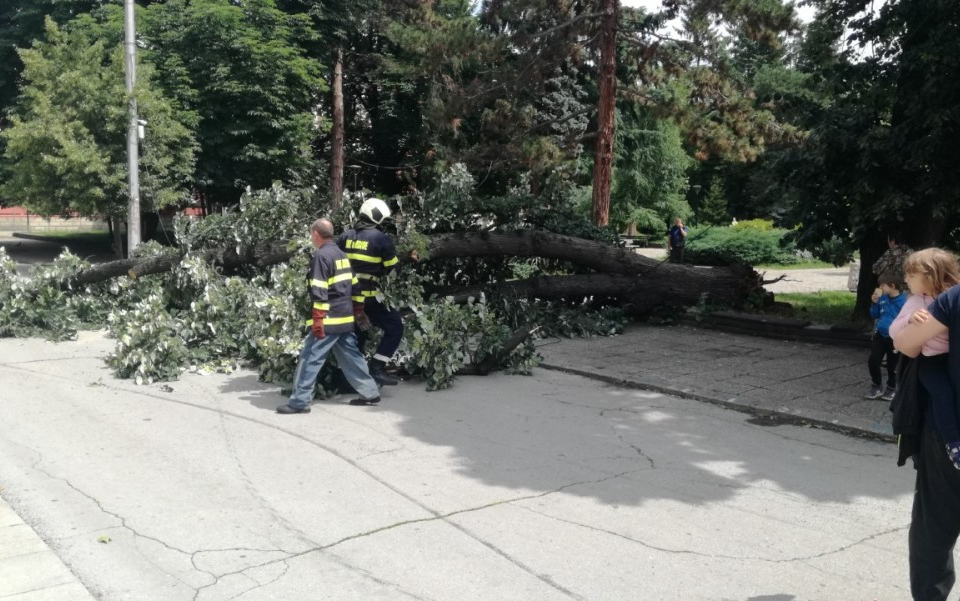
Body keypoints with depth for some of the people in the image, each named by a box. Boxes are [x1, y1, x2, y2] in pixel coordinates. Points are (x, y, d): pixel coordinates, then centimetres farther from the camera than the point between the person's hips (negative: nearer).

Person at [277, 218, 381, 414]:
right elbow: (355, 285, 18)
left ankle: (299, 401, -2)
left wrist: (317, 319, -19)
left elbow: (320, 292, -18)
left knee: (310, 358, -4)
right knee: (351, 357, 15)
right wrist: (356, 310, 25)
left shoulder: (321, 255, -11)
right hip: (346, 318, 8)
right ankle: (370, 393, 17)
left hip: (328, 319, -8)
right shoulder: (341, 254, 15)